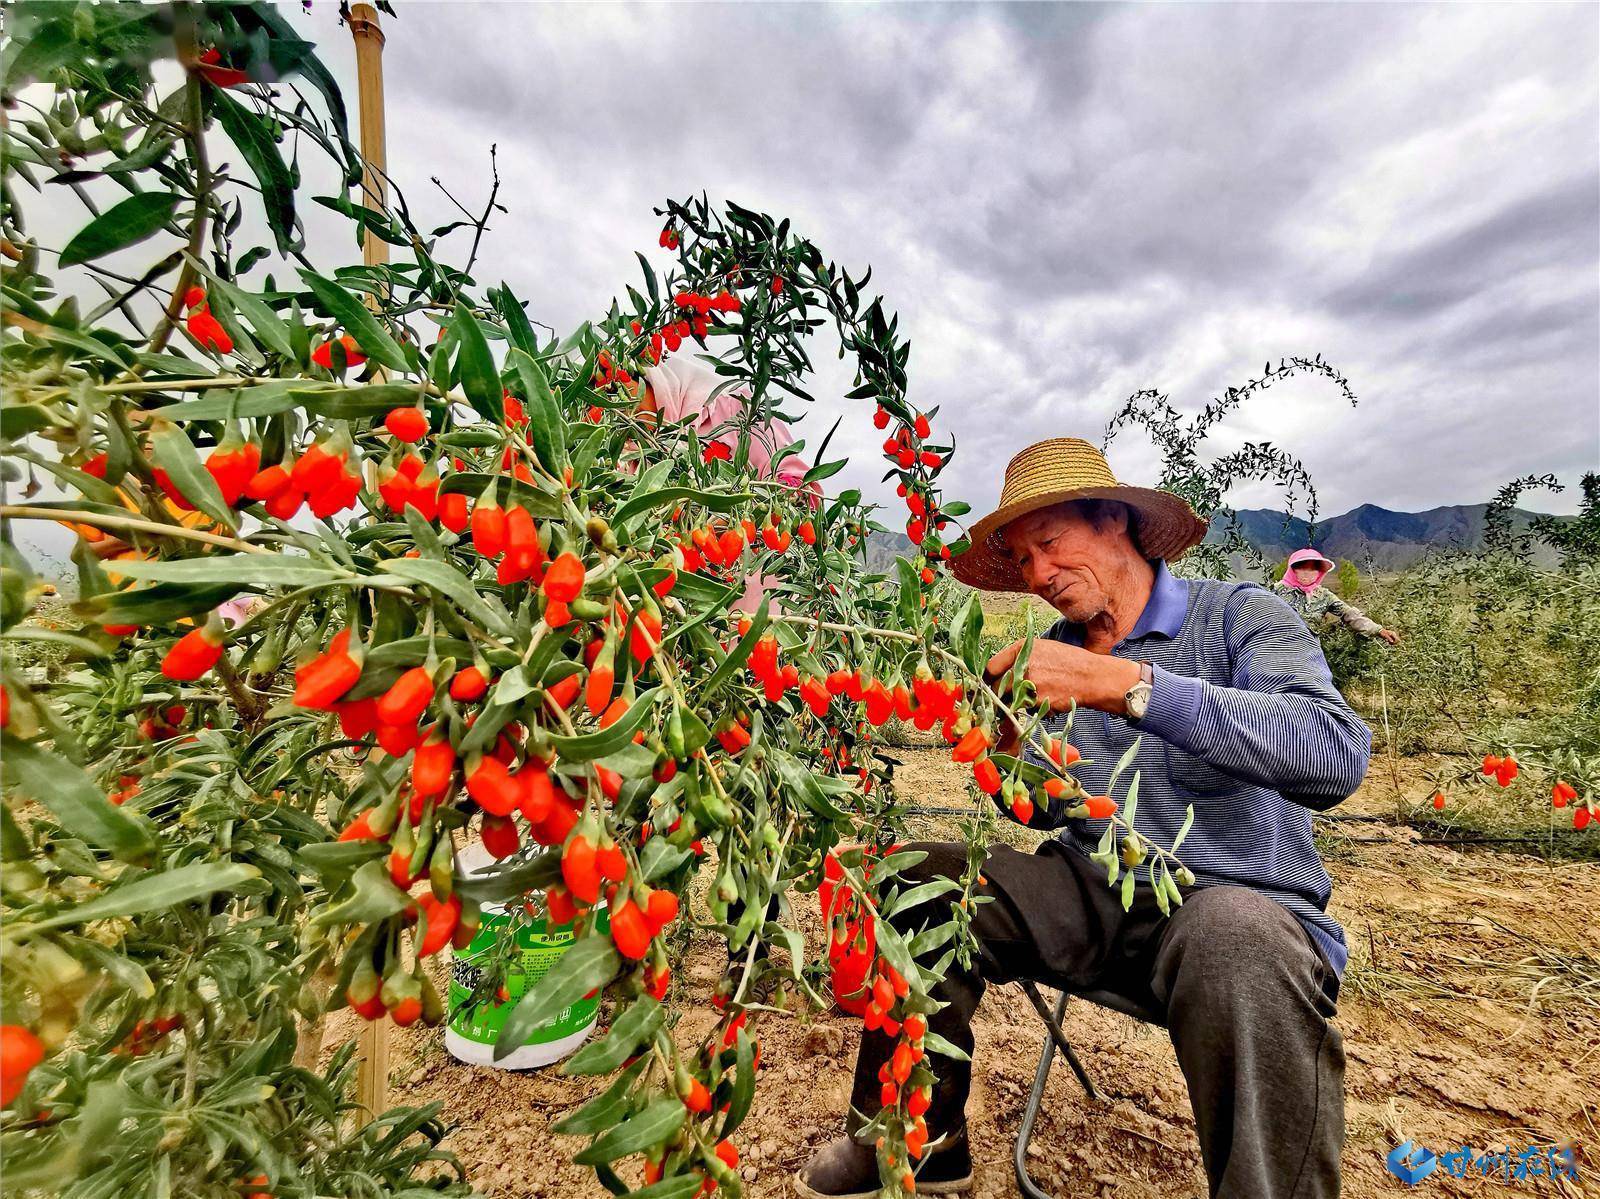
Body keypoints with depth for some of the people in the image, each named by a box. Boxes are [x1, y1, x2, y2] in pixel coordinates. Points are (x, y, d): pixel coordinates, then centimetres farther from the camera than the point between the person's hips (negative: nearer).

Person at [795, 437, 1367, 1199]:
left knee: (1241, 943, -38)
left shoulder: (1240, 617, -6)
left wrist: (1128, 684, -33)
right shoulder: (1057, 652, 8)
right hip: (1092, 890, 5)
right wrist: (1011, 751, -8)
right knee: (918, 880, -12)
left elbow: (1336, 756, -26)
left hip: (1234, 901, -4)